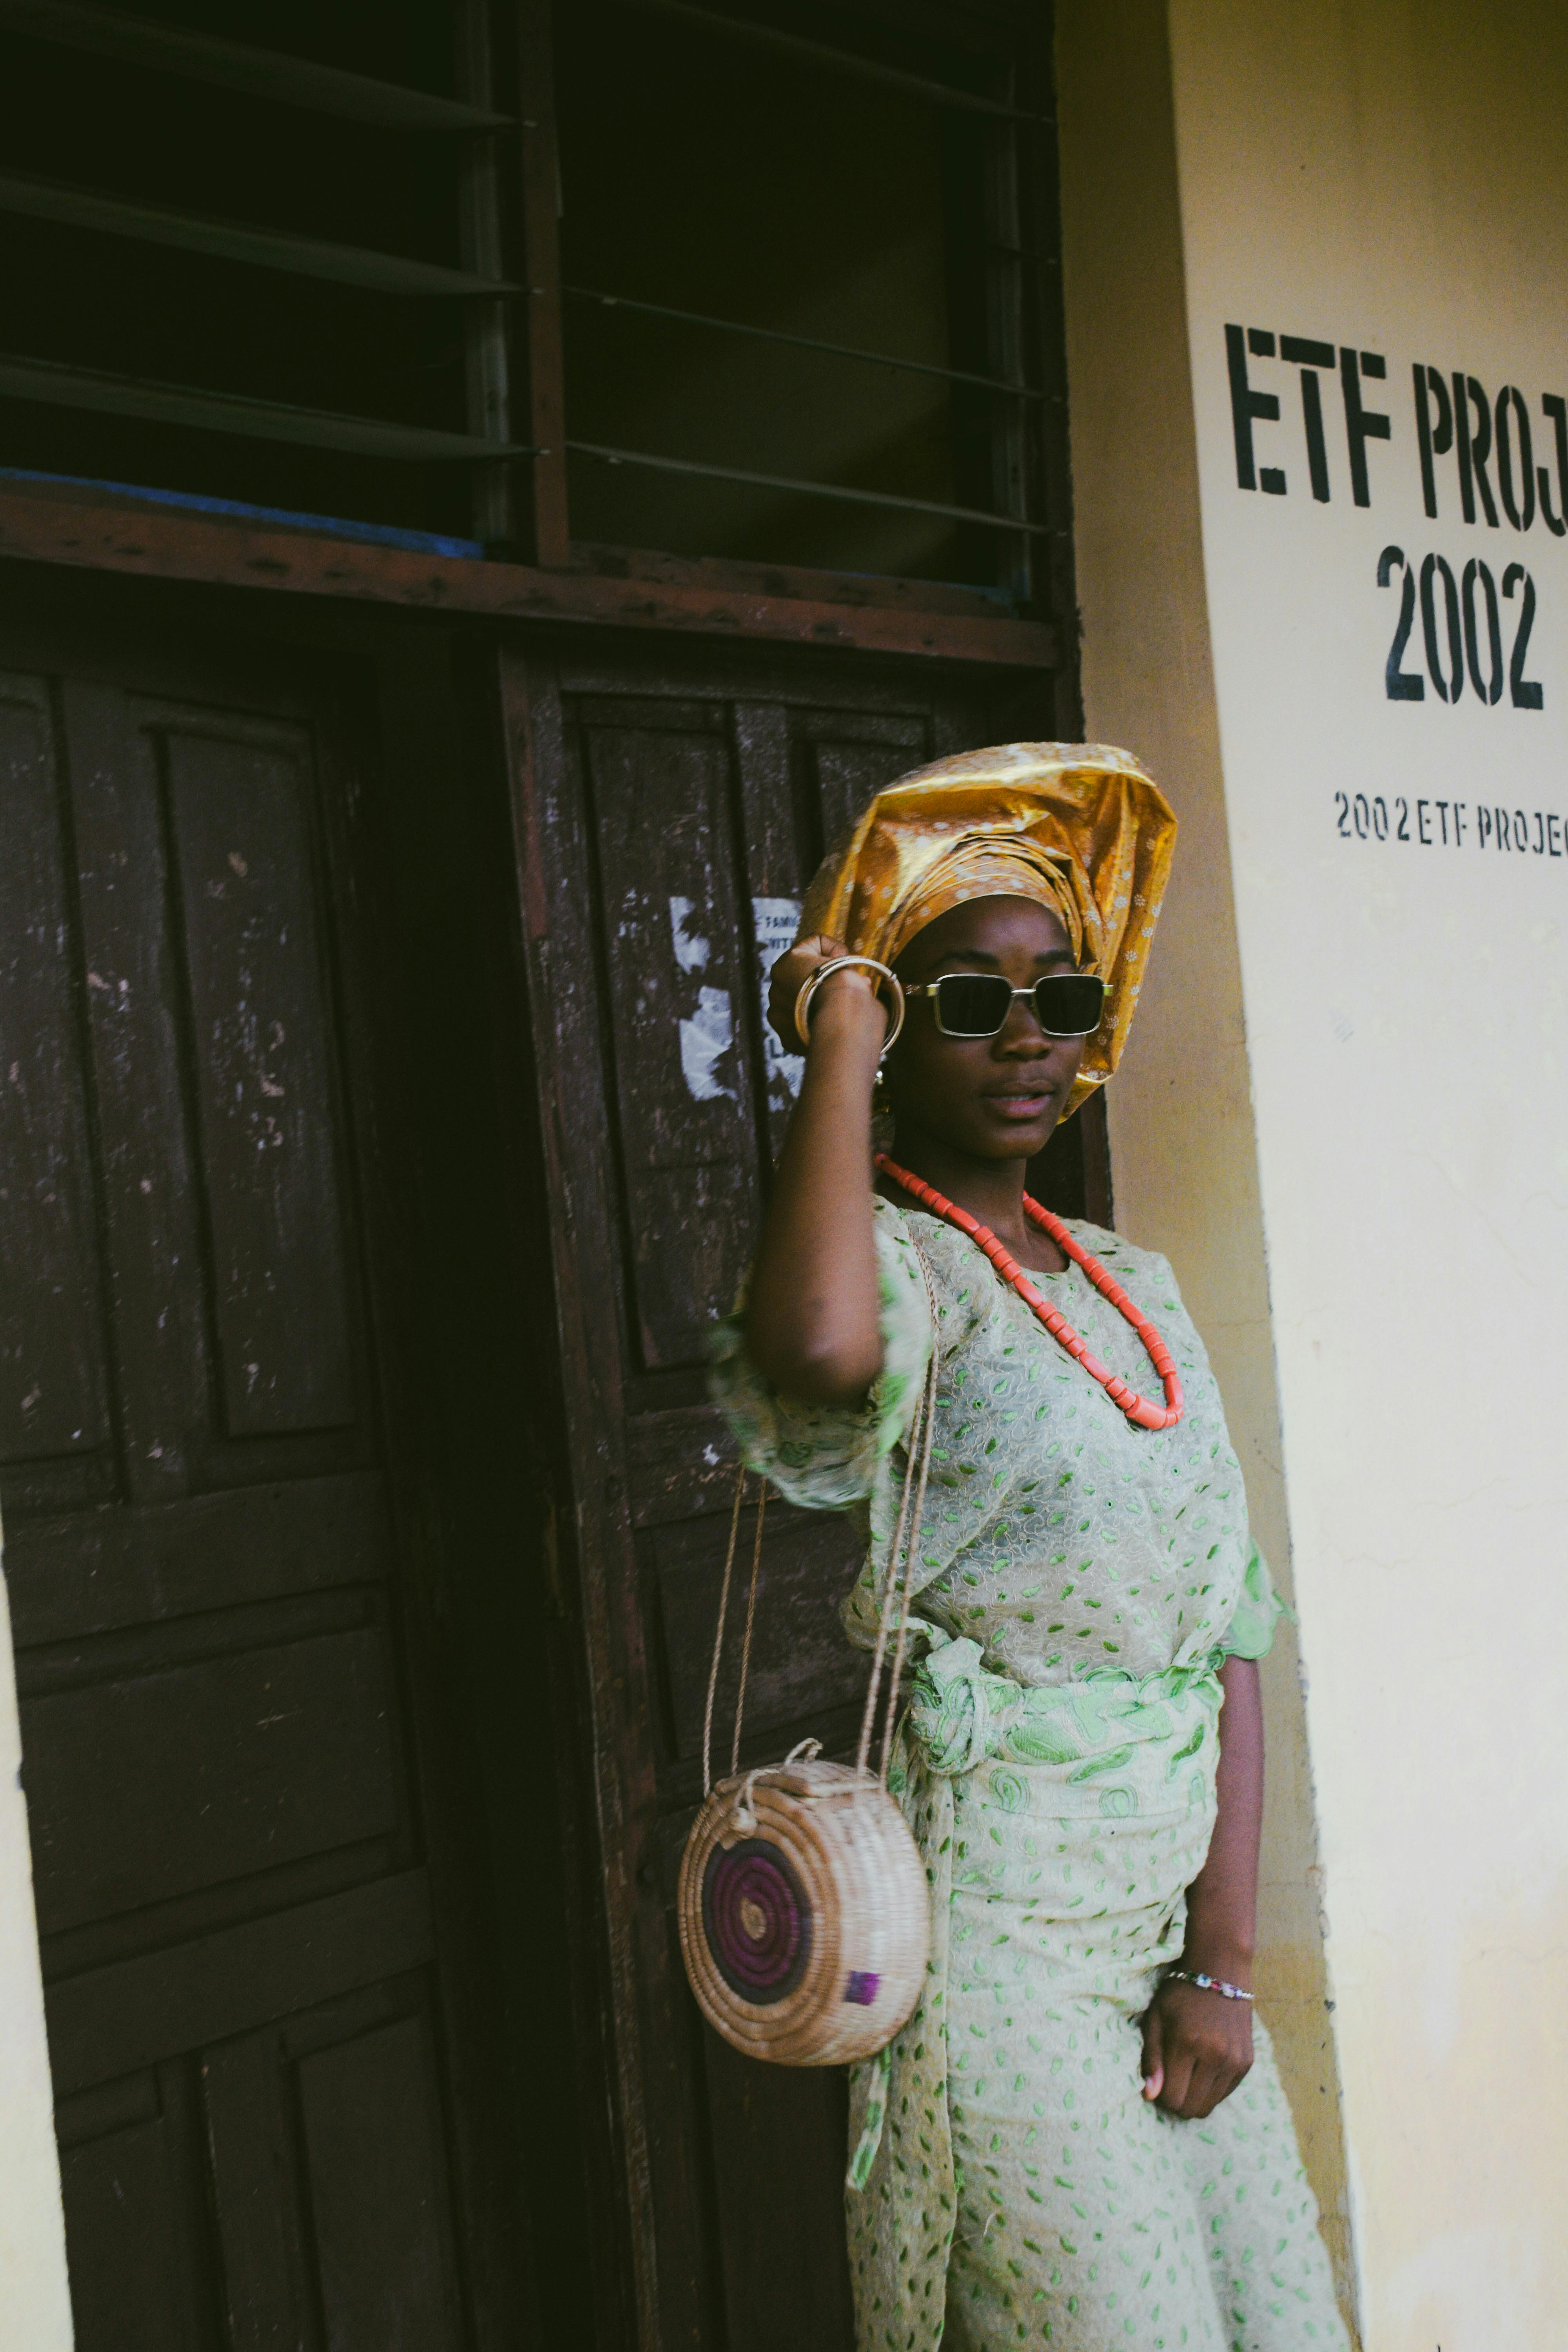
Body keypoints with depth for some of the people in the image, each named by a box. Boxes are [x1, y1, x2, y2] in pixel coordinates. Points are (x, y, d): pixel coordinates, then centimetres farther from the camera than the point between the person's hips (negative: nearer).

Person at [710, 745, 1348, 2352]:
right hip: (1005, 1935, -7)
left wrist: (1221, 1958, -2)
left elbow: (1229, 1630, 7)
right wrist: (840, 1027, -24)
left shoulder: (1133, 1286, 9)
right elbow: (817, 1348, -39)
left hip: (1177, 1920, 7)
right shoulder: (892, 1262, -11)